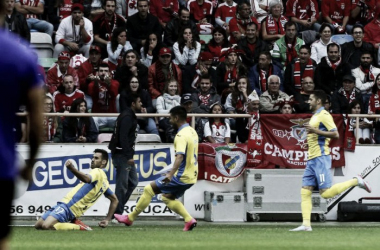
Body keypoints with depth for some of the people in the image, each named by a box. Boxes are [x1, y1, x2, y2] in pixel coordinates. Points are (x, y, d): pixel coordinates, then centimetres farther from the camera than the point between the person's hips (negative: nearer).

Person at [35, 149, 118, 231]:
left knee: (46, 226, -28)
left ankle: (78, 226, -11)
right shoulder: (104, 181, 20)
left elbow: (86, 179, -34)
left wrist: (72, 169, -51)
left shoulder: (98, 172, -9)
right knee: (38, 226, 14)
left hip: (67, 206, -10)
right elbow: (115, 200, 27)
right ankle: (74, 223, 10)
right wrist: (107, 219, 21)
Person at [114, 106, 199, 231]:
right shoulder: (192, 131, 11)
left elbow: (180, 156, -32)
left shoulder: (181, 135, -18)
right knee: (167, 197, 23)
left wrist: (171, 174, -43)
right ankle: (189, 220, 7)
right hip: (191, 177, 9)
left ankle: (130, 218, 5)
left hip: (181, 177, -9)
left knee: (149, 189, -1)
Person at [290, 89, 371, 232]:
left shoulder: (324, 115, -10)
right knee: (305, 192, 0)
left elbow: (335, 134, -19)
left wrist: (315, 130, -23)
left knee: (326, 193, -14)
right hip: (312, 160, 9)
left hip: (321, 158, -9)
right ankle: (306, 224, -3)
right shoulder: (315, 116, 19)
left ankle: (355, 181, 0)